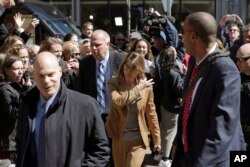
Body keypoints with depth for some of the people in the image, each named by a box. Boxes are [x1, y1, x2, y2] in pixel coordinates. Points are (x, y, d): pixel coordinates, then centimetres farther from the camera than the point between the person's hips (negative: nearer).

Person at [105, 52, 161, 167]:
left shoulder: (146, 86, -3)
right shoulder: (114, 83, -6)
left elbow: (151, 113, 4)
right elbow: (117, 101, -28)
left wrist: (157, 139, 5)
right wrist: (138, 88, -20)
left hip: (138, 139, -1)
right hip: (119, 137, 1)